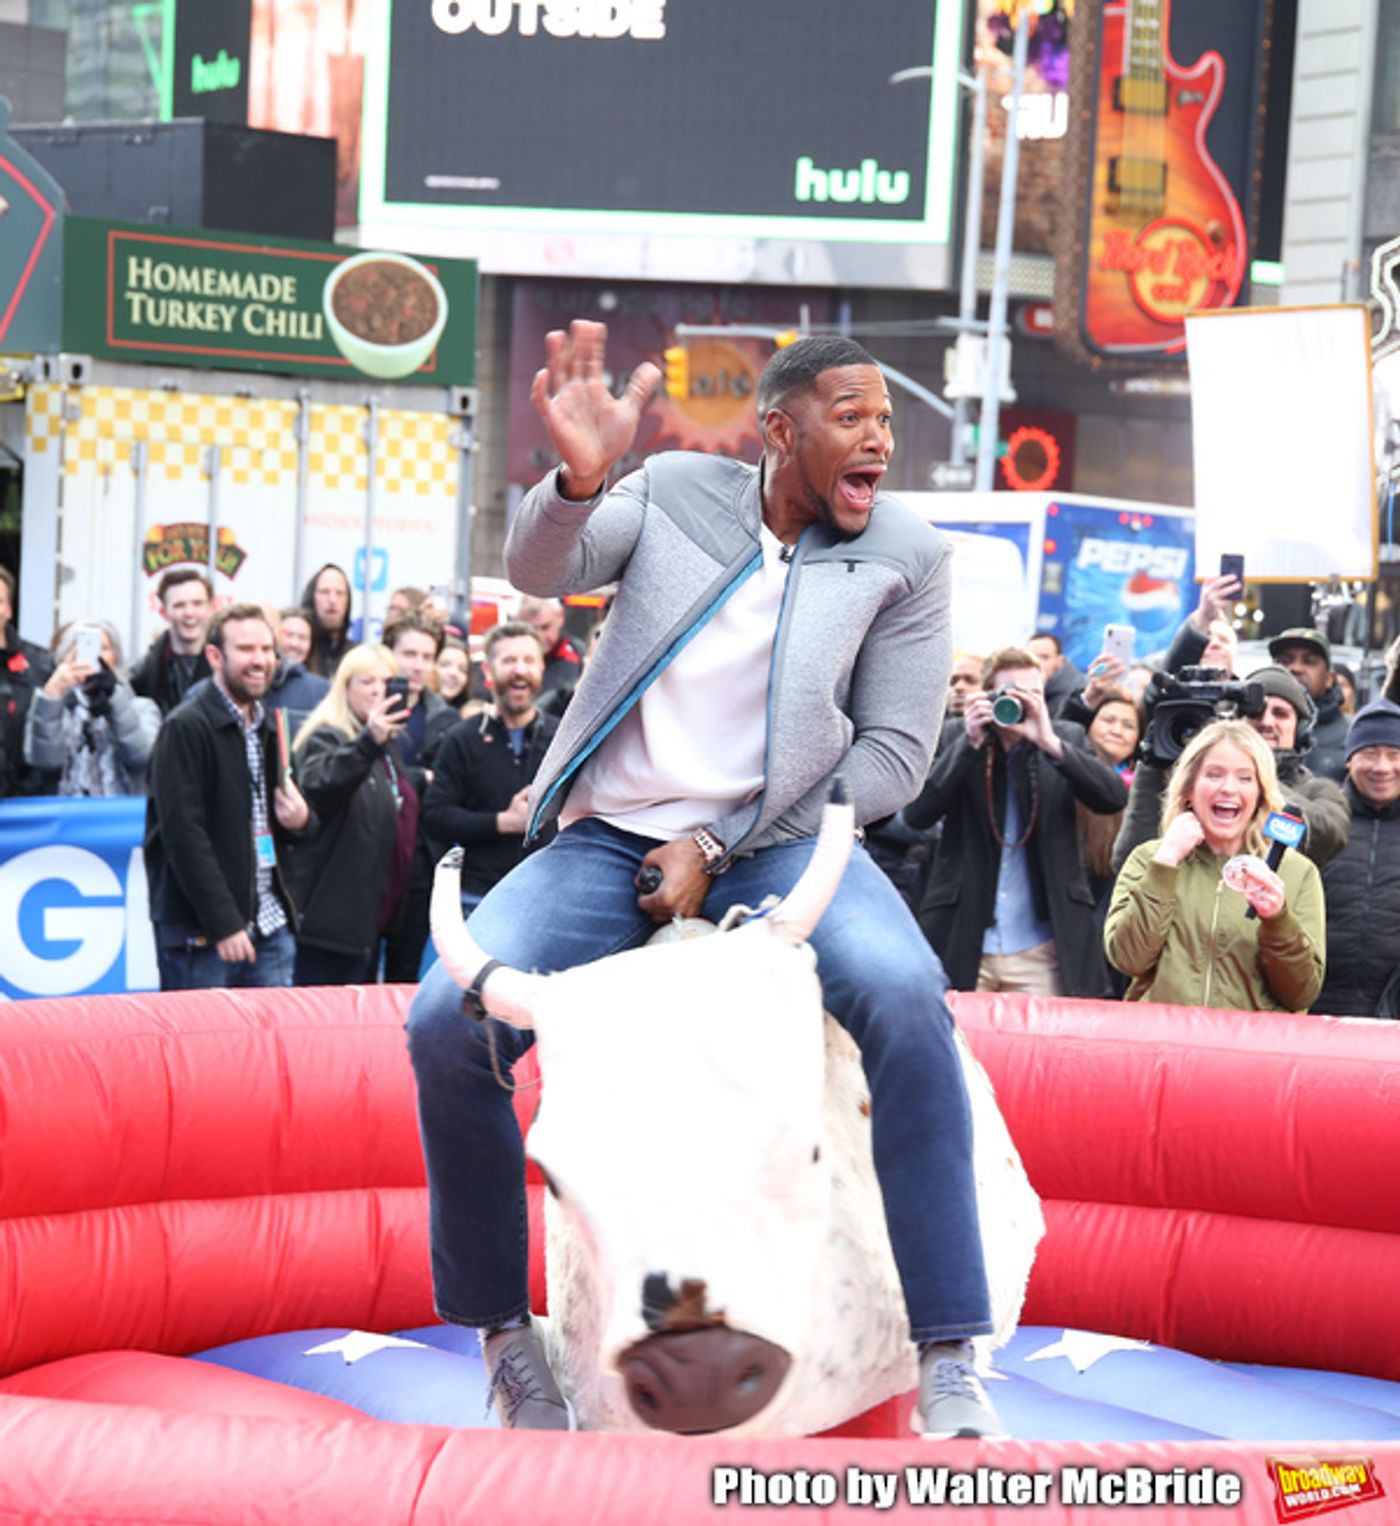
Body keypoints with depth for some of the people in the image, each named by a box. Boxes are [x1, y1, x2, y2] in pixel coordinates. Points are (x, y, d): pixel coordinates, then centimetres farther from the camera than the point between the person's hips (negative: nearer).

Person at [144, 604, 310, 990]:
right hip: (201, 930, -7)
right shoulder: (186, 728, -9)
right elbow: (185, 835, -15)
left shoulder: (271, 727, 16)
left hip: (271, 926, 7)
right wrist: (224, 925, -19)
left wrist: (300, 820, 0)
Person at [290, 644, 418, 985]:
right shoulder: (326, 739, -11)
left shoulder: (388, 745, 16)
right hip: (330, 916, -9)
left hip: (371, 916, 9)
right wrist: (368, 742, -49)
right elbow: (317, 785, -37)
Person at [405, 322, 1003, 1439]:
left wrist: (719, 849, -9)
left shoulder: (906, 558, 3)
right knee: (446, 1024, -19)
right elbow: (541, 570, -6)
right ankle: (503, 1329, 3)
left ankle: (951, 1363, -23)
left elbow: (894, 755, -1)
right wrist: (578, 479, -30)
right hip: (609, 842, 2)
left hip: (777, 842, -1)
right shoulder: (673, 493, 8)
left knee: (905, 996, -31)